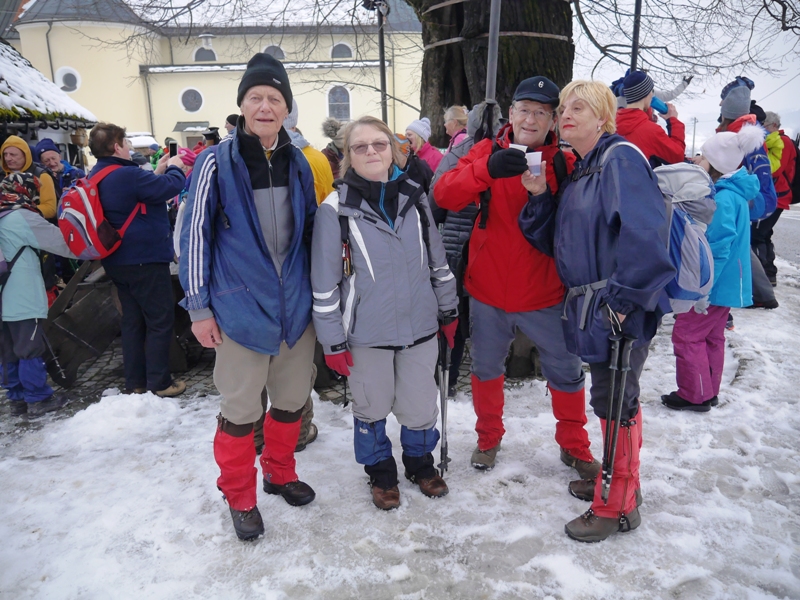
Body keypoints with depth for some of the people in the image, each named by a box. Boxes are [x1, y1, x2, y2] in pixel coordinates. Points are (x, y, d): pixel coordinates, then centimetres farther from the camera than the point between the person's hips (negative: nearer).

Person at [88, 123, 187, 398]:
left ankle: (135, 383, 19)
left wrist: (157, 172, 12)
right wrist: (175, 168, 1)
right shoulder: (127, 175, -21)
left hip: (118, 260, 9)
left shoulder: (95, 177, 10)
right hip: (145, 260, -9)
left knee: (133, 320, 14)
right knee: (160, 321, 0)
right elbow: (170, 188, -18)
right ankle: (159, 383, 4)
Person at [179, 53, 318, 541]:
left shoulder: (298, 163, 7)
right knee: (241, 409, 6)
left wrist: (318, 291, 13)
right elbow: (195, 234, -6)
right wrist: (198, 307, -6)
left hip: (296, 306, 5)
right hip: (241, 307, -4)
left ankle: (281, 473, 40)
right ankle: (240, 497, 28)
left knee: (293, 399, 16)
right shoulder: (217, 162, -7)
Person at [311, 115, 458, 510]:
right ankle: (380, 472, 40)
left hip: (420, 326, 3)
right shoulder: (336, 209, -9)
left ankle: (420, 462, 42)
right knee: (372, 408, 14)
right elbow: (324, 281, -7)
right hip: (366, 334, -2)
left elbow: (438, 259, 10)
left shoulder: (414, 198, 2)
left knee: (420, 407, 12)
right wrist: (332, 340, -6)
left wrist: (449, 310, 13)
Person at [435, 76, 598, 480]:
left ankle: (574, 446, 34)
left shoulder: (565, 163, -2)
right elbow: (444, 195, -17)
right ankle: (488, 438, 39)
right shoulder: (487, 151, -2)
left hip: (545, 293, 0)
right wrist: (487, 169, -33)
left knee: (566, 371, 11)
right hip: (488, 291, 1)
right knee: (486, 368, 16)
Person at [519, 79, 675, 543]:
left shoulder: (622, 158, -11)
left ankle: (617, 506, 17)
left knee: (615, 400, 1)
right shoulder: (579, 173, 16)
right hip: (591, 308, 9)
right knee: (613, 398, 19)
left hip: (619, 311, -9)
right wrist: (540, 197, 1)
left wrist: (626, 298, -23)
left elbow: (644, 232, -24)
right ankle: (618, 481, 37)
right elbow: (556, 243, 13)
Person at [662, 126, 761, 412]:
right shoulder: (732, 192, 8)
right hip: (725, 283, 10)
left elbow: (718, 249, -26)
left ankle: (695, 396, 11)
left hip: (716, 284, -10)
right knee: (711, 336, 17)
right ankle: (709, 392, 29)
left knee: (687, 335, 0)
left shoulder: (723, 199, -23)